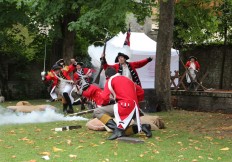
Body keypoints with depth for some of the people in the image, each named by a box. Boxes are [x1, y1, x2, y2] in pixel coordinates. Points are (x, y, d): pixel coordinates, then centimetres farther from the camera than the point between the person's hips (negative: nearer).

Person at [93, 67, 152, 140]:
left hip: (124, 106, -7)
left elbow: (105, 97, -6)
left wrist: (104, 104, 15)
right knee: (122, 131, 20)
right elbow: (140, 92, 28)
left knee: (97, 112, -3)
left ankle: (116, 129, -21)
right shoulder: (127, 79, 26)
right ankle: (141, 127, 0)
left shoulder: (110, 80, 5)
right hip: (135, 108, 7)